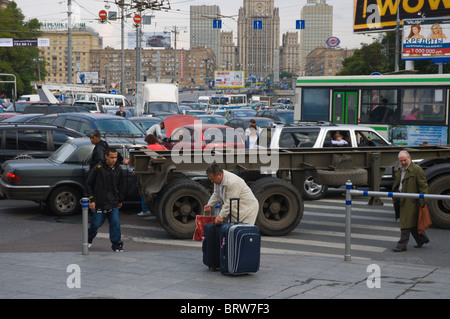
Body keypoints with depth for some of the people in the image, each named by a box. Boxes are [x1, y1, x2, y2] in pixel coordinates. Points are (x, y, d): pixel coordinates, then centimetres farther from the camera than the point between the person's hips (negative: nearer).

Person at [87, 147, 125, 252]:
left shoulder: (118, 169, 4)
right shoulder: (98, 168, -10)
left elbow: (121, 185, 16)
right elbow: (89, 184, -4)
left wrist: (120, 200, 18)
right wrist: (91, 200, -7)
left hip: (113, 203, 3)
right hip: (99, 203, -3)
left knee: (115, 223, -5)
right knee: (96, 224, 6)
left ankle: (116, 244, 5)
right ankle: (89, 239, 33)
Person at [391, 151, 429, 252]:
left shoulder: (417, 170, -10)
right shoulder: (400, 170, 16)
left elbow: (423, 186, -12)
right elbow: (397, 185, 28)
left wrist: (422, 201, -16)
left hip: (411, 201, -8)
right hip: (403, 201, 8)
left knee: (406, 223, -6)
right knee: (412, 223, 15)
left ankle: (402, 244, -2)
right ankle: (422, 239, 30)